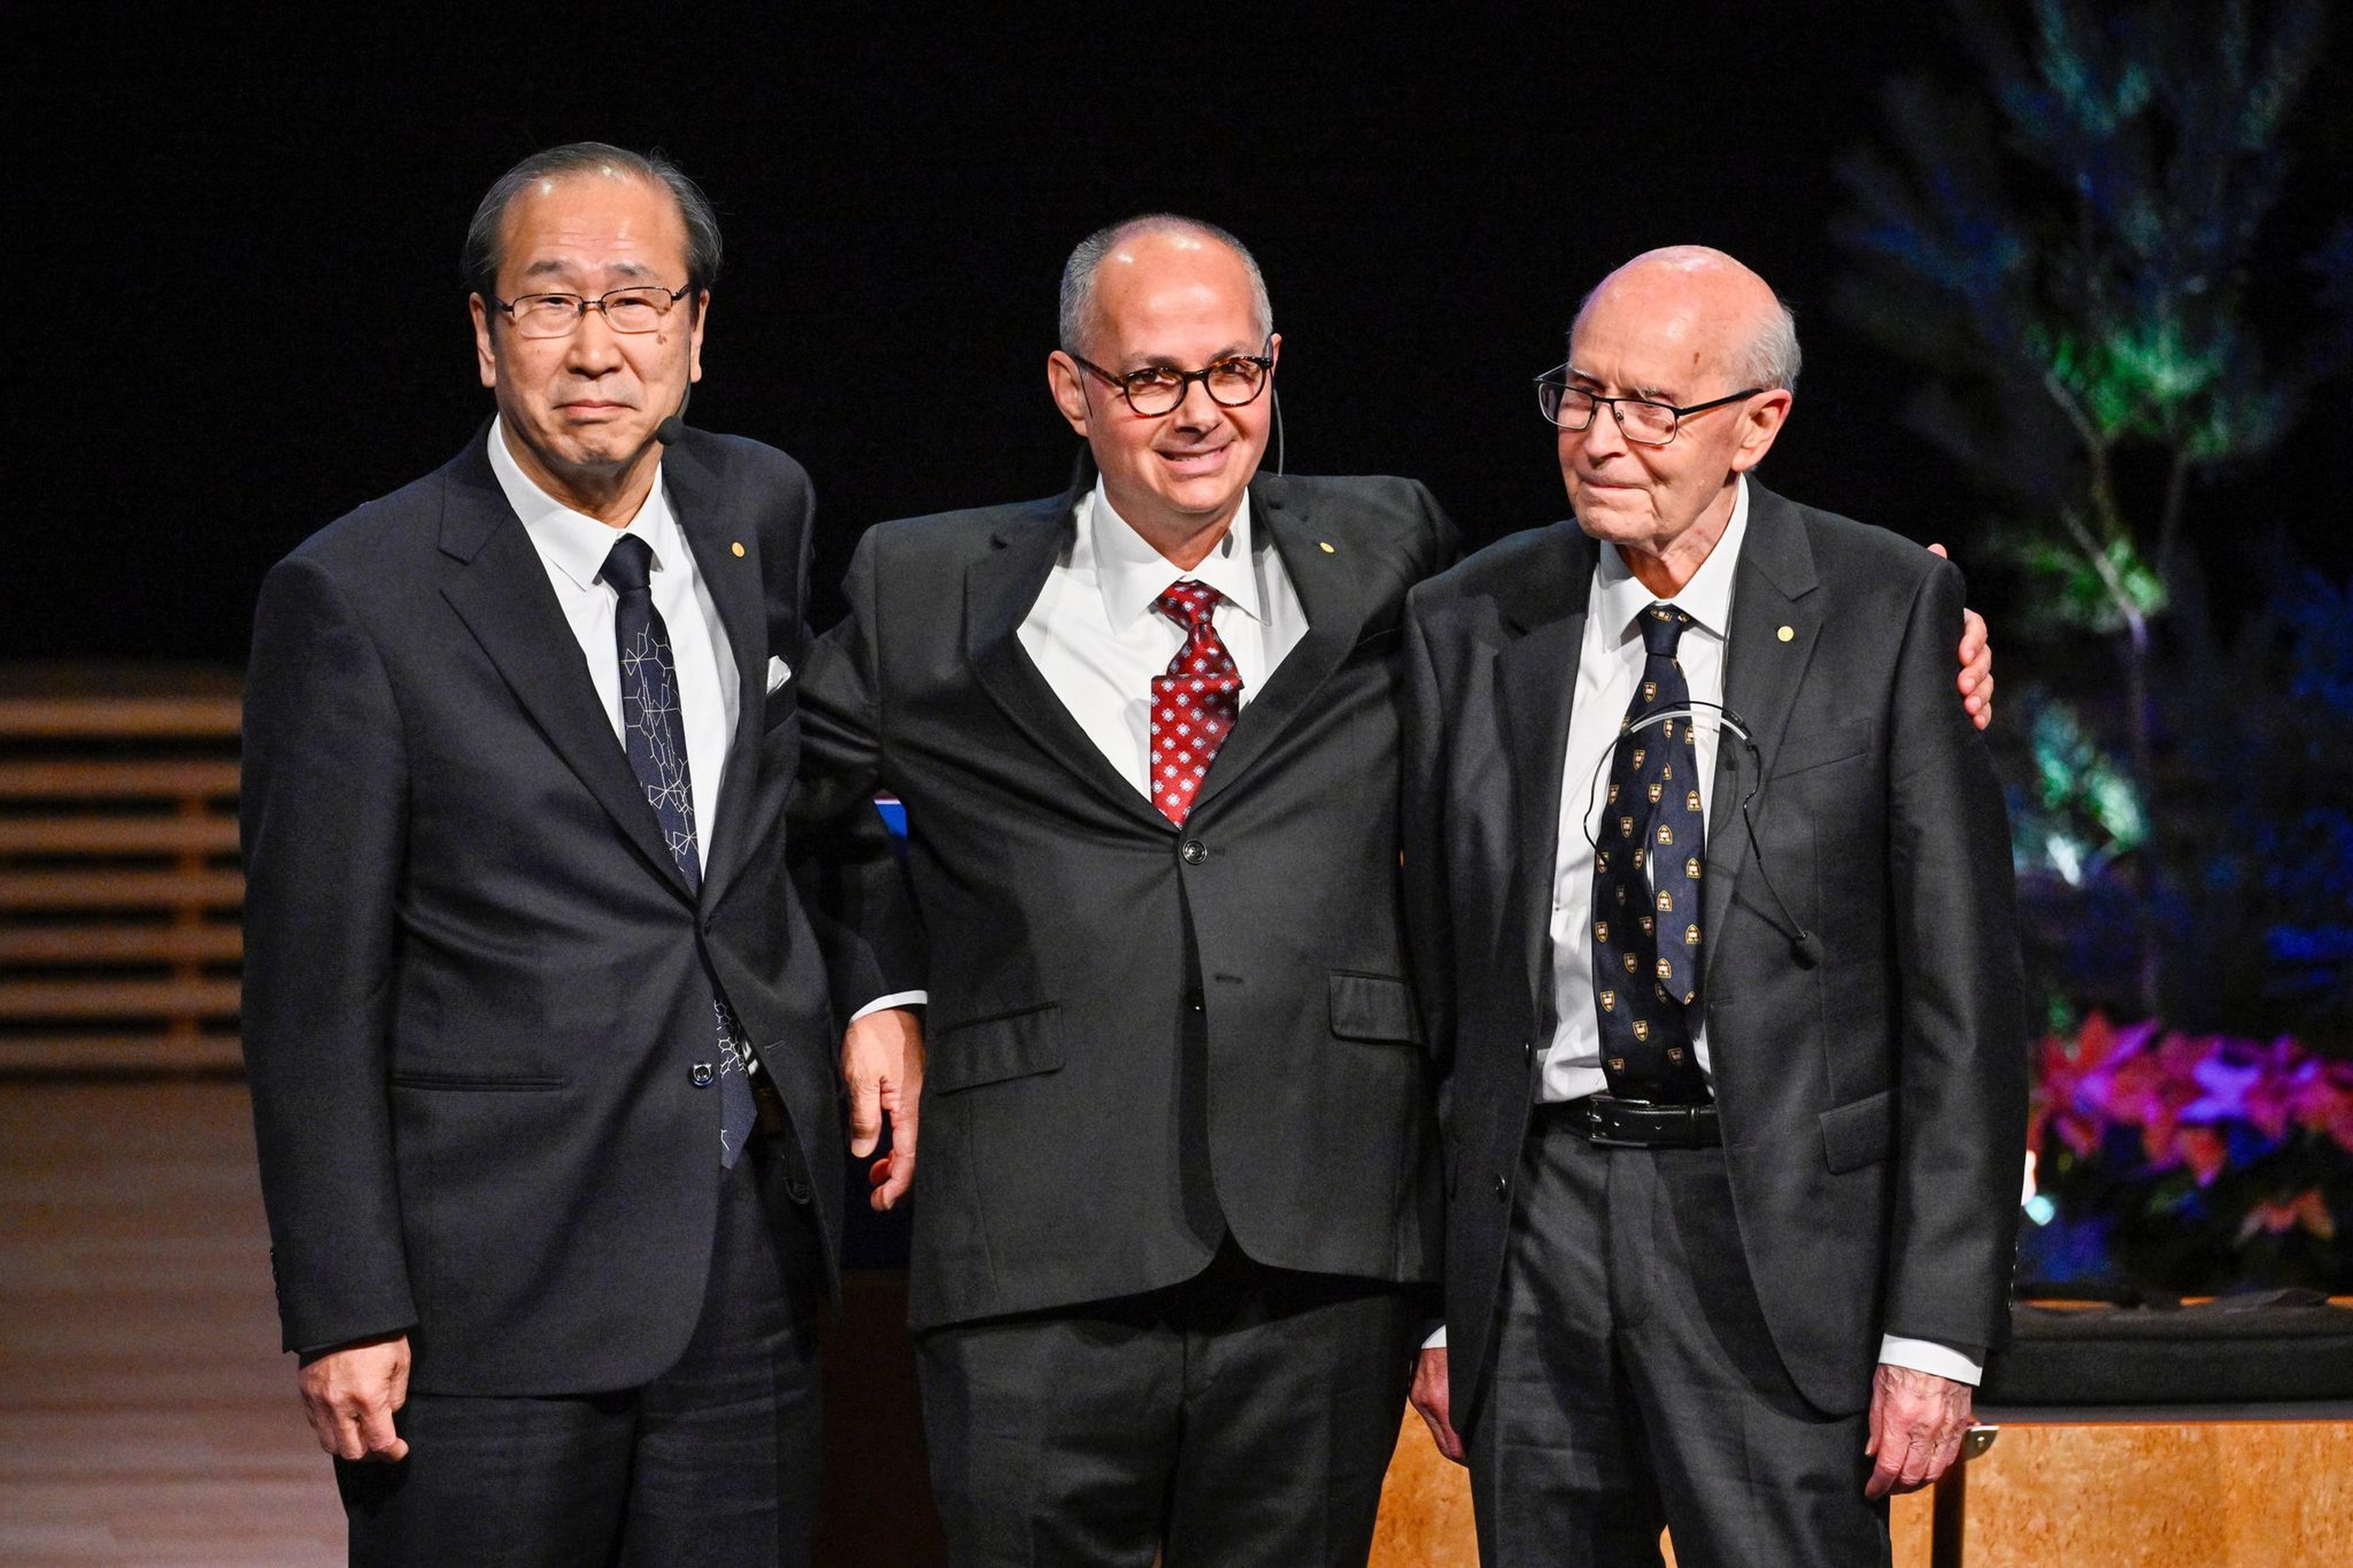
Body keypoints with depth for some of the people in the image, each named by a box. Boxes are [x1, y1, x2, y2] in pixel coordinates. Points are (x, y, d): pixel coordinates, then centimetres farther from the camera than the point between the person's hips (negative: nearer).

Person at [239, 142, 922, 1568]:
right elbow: (315, 988, -8)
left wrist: (882, 987, 10)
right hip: (497, 1282, -5)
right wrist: (345, 1310, -11)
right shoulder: (359, 598, -9)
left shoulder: (762, 513, 7)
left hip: (759, 1237, 5)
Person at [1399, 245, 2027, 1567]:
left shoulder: (1888, 613, -3)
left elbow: (1964, 981, -4)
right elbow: (1434, 984, 11)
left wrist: (1938, 1329, -9)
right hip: (1533, 1225, 3)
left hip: (1783, 1243, -3)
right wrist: (1433, 1302, 8)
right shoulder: (1468, 631, 6)